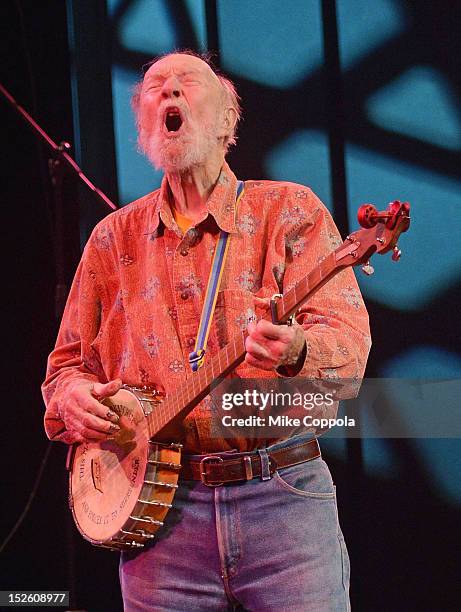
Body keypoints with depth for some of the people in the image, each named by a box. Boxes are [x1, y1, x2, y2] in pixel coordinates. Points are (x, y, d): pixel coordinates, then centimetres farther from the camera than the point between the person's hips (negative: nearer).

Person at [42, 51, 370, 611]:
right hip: (159, 510, 2)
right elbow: (68, 361, 20)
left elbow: (349, 339, -9)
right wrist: (73, 396, -3)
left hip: (284, 498, -2)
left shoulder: (290, 210, 3)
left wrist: (296, 351, -31)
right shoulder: (114, 238, 13)